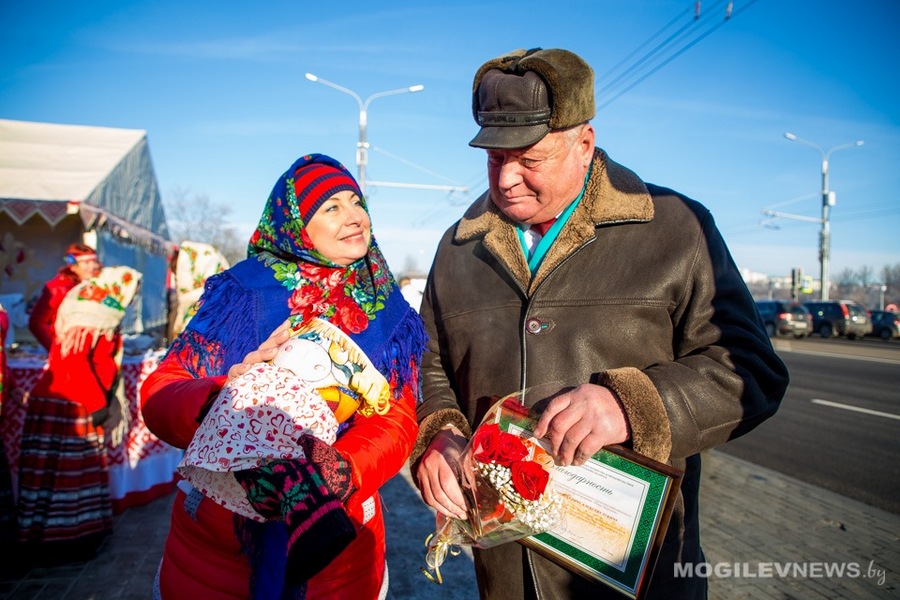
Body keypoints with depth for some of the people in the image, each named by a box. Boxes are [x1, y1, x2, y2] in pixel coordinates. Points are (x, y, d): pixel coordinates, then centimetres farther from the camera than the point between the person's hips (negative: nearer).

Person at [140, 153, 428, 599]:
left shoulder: (389, 315, -1)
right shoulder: (244, 290, -8)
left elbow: (396, 421, -11)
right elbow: (159, 394, -11)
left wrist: (332, 476, -31)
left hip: (335, 540, 2)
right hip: (216, 538, -1)